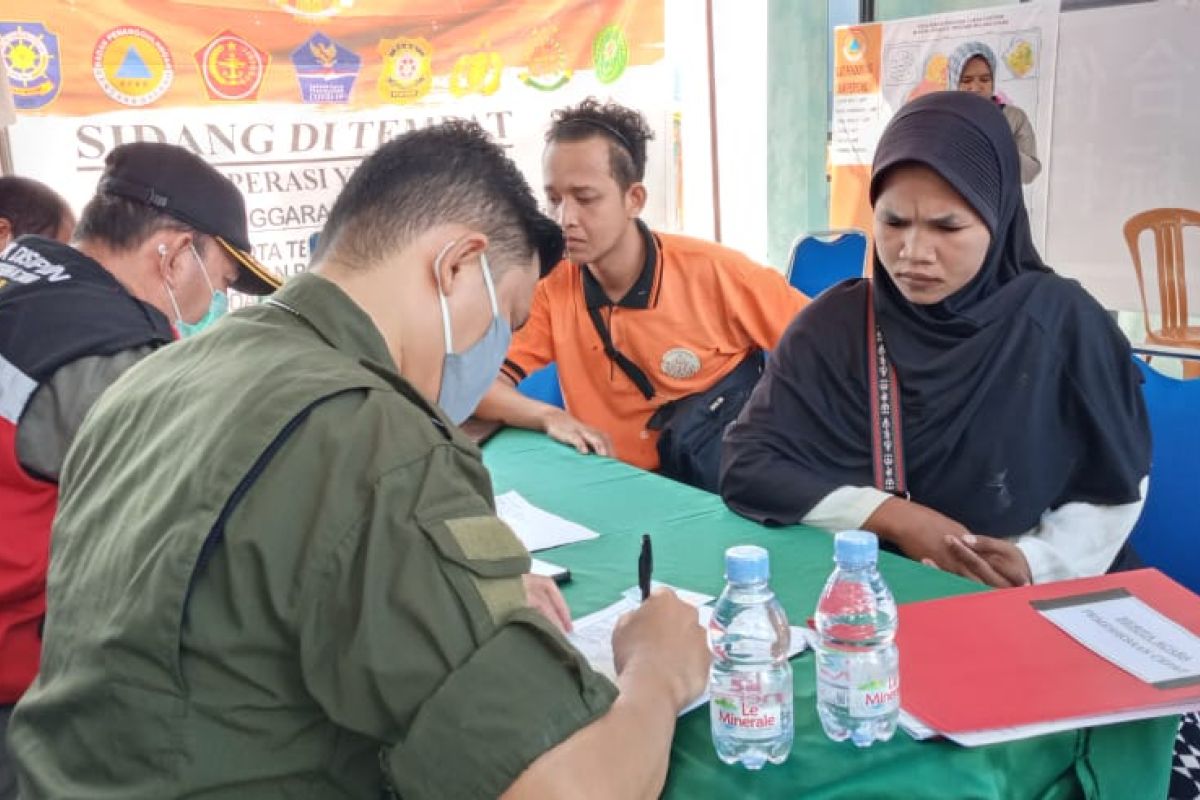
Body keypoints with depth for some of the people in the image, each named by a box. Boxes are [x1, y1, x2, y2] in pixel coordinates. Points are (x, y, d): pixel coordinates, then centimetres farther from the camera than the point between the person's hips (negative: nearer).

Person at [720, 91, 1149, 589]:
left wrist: (1036, 563, -15)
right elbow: (746, 465, -6)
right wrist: (897, 518, -14)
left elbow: (1115, 487, 2)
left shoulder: (1060, 320, -6)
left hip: (1024, 607, 1)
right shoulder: (837, 321, -4)